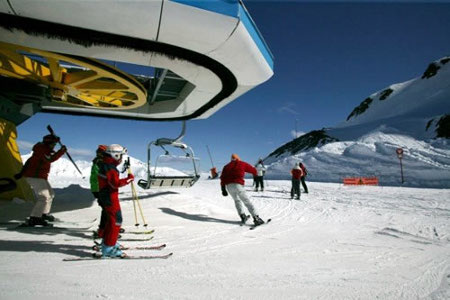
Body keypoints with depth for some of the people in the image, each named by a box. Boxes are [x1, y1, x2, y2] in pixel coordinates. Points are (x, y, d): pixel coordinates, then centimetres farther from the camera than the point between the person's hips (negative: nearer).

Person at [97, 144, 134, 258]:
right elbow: (116, 183, -28)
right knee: (116, 221, -6)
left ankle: (107, 241, 36)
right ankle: (108, 248, -1)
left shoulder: (104, 165, 12)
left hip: (104, 197, 11)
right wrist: (129, 179, -20)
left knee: (111, 219, 22)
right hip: (110, 198, -11)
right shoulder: (110, 168, -20)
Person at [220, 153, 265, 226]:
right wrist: (255, 174, 42)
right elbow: (253, 170, 19)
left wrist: (223, 189, 13)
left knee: (237, 200, 25)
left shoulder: (226, 166, 23)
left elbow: (222, 178, 14)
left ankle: (243, 216, 17)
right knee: (247, 202, 2)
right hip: (238, 185, -3)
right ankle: (256, 218, -4)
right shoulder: (242, 164, 15)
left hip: (229, 186, 4)